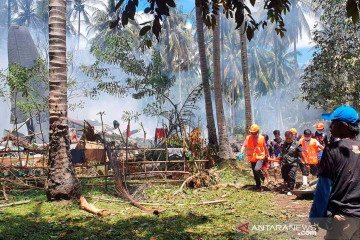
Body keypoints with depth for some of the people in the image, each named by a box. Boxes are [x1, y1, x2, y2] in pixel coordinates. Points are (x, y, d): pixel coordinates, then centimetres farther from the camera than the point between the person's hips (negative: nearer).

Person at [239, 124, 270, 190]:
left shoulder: (261, 138, -1)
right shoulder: (248, 138, -1)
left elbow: (265, 147, 11)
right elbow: (243, 146, -9)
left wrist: (267, 155, 17)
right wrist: (241, 153, -26)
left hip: (260, 157, -2)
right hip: (252, 158, 2)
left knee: (257, 169, -27)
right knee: (255, 175, 8)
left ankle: (263, 178, 3)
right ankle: (258, 187, 23)